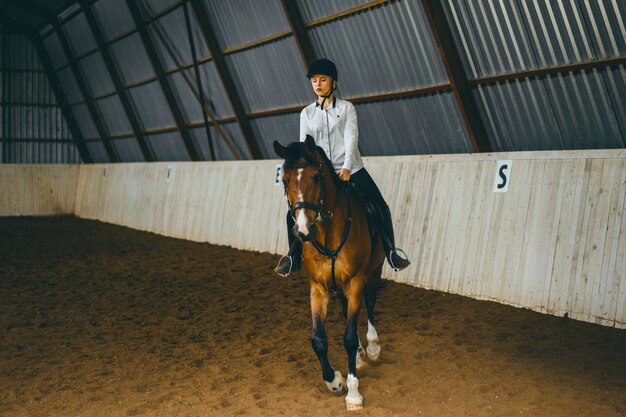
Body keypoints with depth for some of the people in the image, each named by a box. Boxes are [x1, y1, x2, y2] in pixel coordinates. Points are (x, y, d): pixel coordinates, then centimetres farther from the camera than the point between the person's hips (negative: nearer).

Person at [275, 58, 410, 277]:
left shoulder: (346, 108, 2)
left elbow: (351, 138, -10)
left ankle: (391, 253, 7)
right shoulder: (307, 113, 8)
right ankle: (294, 258, 7)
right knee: (294, 214, -9)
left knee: (381, 208, -9)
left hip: (350, 169, -1)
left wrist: (347, 167, -26)